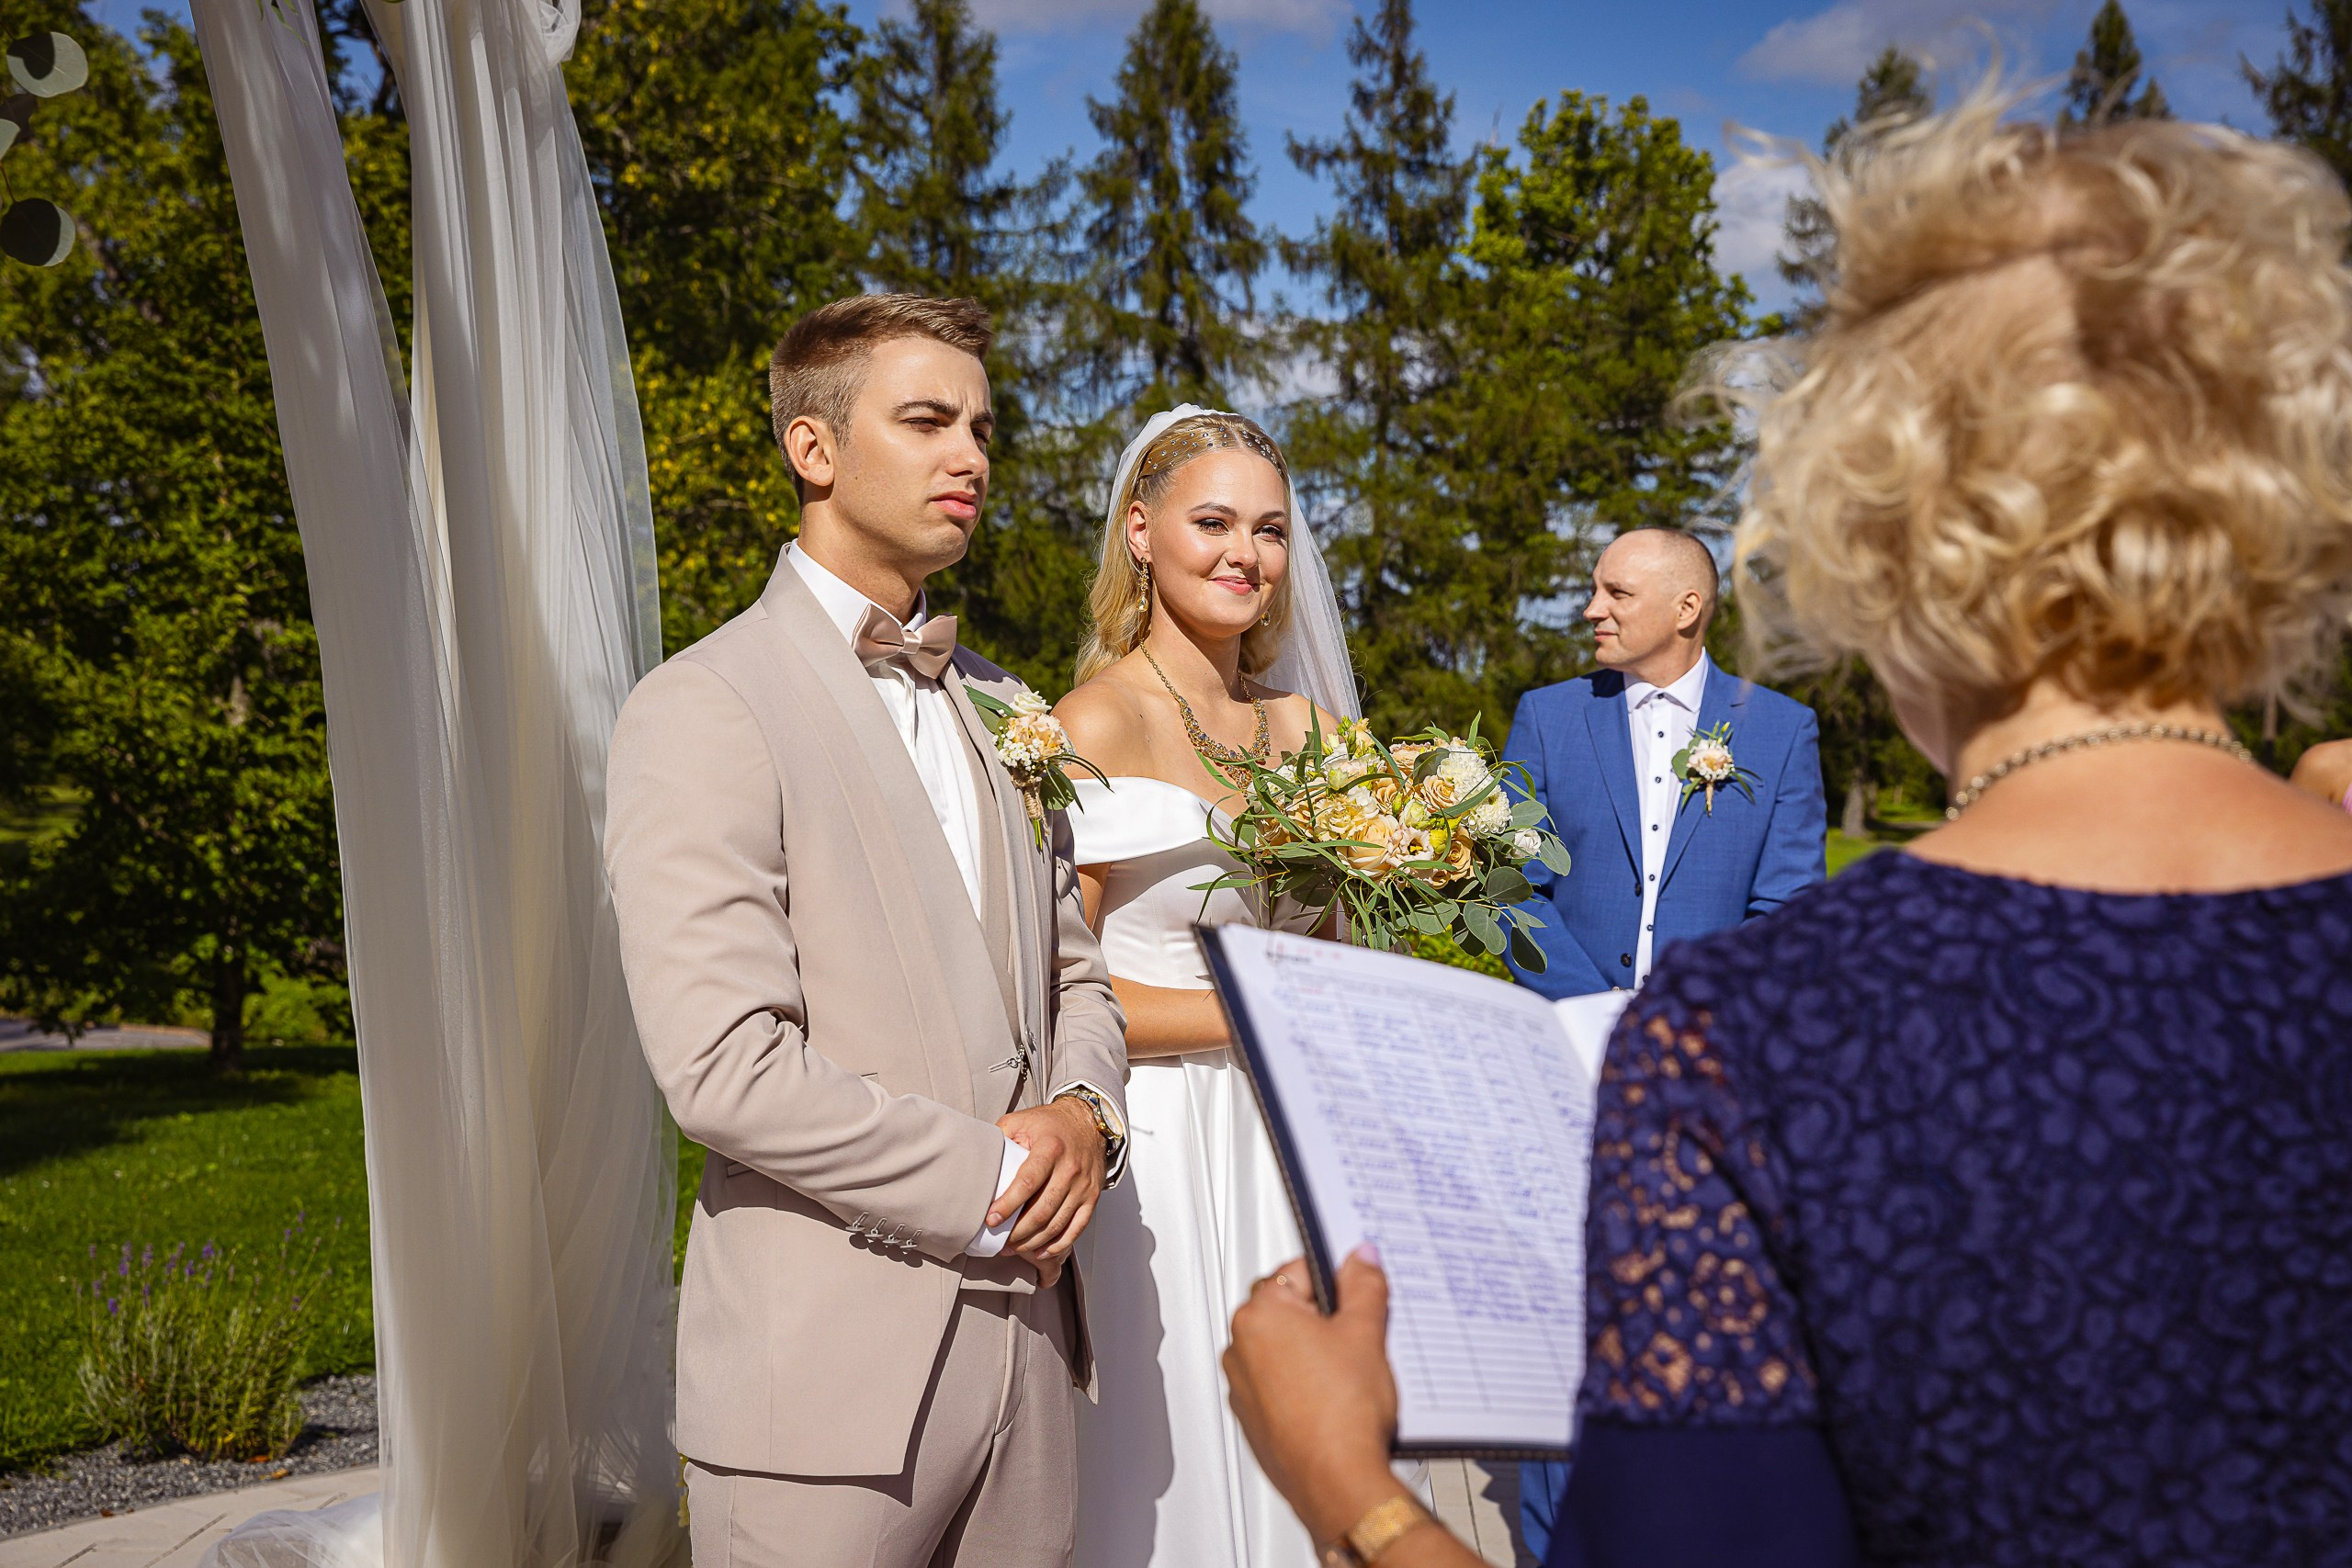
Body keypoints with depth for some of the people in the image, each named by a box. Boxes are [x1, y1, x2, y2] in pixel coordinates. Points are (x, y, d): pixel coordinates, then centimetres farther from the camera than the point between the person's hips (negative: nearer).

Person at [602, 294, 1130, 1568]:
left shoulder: (996, 708, 15)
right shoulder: (703, 711, -10)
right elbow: (723, 1068, -19)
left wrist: (1082, 1112, -4)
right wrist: (991, 1177, -13)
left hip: (1025, 1348, 7)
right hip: (827, 1373, -6)